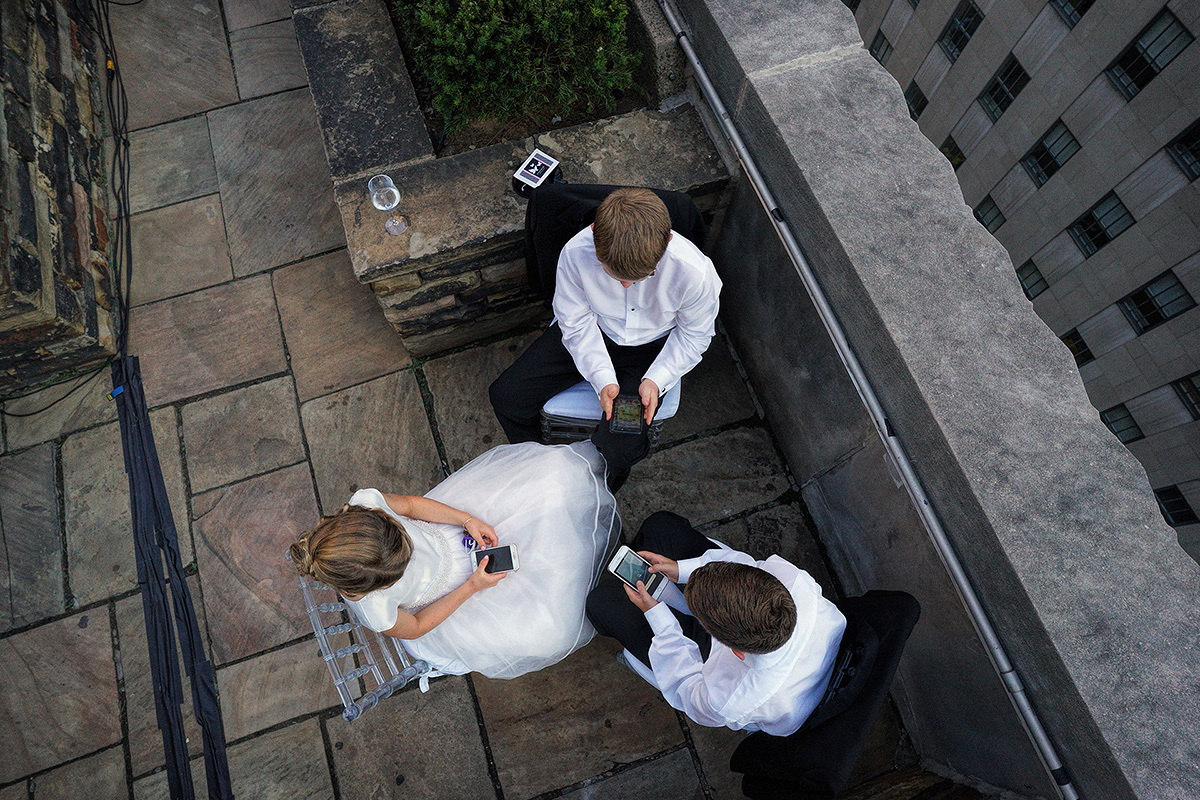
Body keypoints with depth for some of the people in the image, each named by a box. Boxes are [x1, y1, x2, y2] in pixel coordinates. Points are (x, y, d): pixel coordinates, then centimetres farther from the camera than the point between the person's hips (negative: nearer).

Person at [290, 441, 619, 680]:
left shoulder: (365, 502, -33)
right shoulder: (374, 609, -37)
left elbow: (411, 504, -11)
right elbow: (415, 627, -15)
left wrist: (469, 520, -20)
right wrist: (473, 586, -22)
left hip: (447, 531, 3)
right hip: (450, 595, -3)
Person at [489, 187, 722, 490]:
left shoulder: (694, 271, -32)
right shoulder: (576, 252, -29)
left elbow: (695, 335, -10)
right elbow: (576, 323, -11)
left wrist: (657, 380, -22)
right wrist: (602, 378, -23)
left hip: (655, 347, -2)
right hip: (590, 333, 2)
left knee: (616, 449, -19)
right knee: (506, 395, -7)